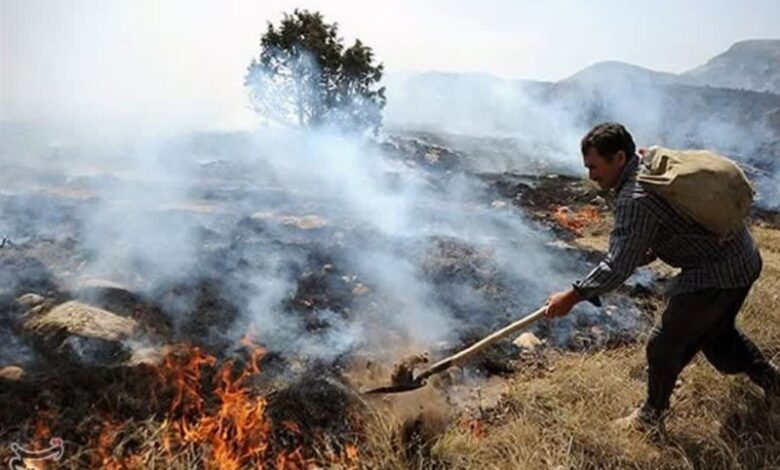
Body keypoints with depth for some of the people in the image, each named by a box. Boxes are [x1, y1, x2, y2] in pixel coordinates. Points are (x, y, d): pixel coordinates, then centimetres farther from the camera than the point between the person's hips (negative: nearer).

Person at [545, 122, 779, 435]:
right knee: (716, 333, 29)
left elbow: (618, 266, -28)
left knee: (664, 345, 4)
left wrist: (573, 296, -22)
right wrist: (647, 254, 9)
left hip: (716, 274, -10)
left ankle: (651, 417, 22)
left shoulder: (636, 199, -28)